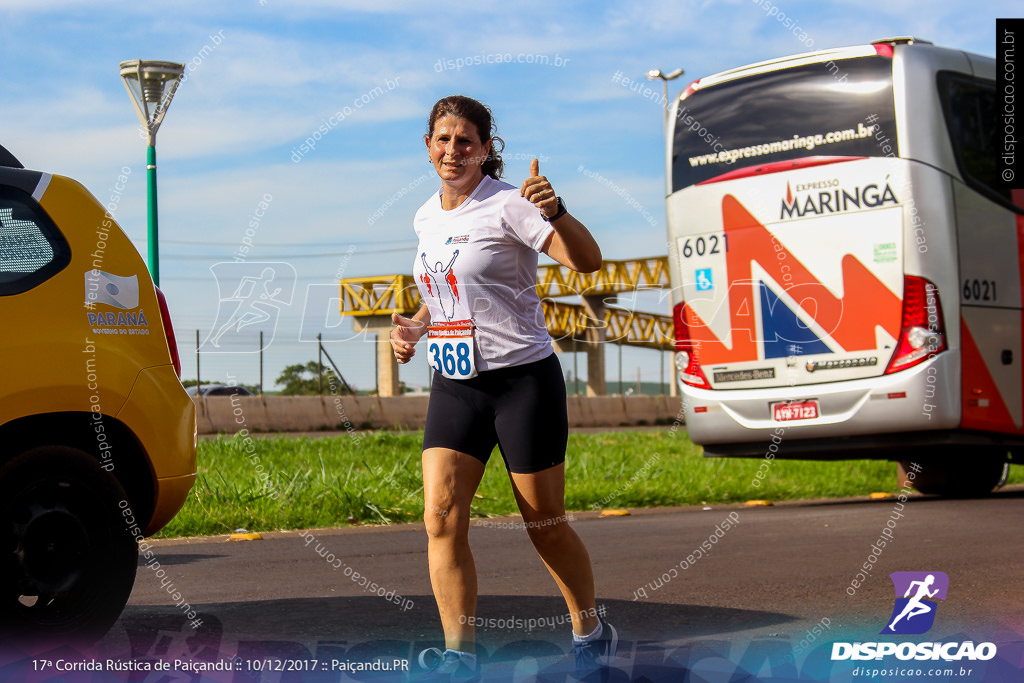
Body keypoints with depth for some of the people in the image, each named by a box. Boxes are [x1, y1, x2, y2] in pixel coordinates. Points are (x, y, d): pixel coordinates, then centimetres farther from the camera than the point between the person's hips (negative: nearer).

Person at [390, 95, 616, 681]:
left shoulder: (506, 205, -11)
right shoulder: (427, 217, 10)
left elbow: (588, 261, -23)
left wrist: (555, 213, -40)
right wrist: (417, 327, 8)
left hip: (523, 380, -6)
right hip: (453, 385, 6)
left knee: (545, 525, 6)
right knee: (441, 519, -10)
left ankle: (592, 632, 29)